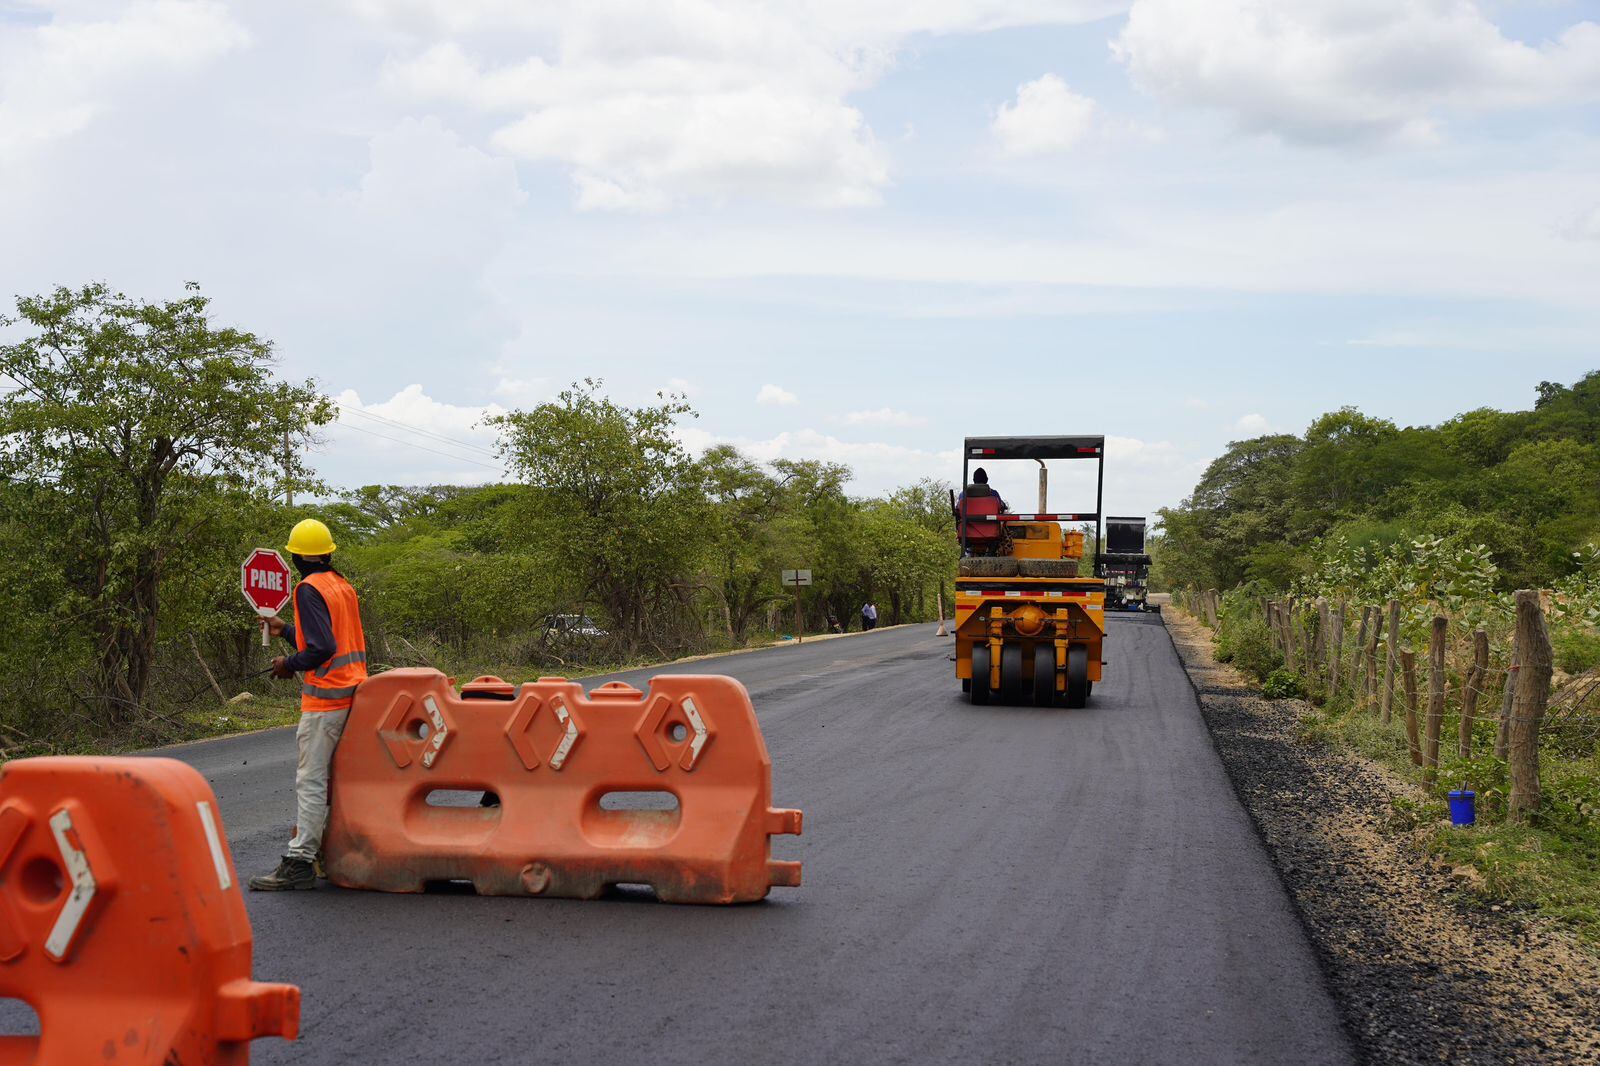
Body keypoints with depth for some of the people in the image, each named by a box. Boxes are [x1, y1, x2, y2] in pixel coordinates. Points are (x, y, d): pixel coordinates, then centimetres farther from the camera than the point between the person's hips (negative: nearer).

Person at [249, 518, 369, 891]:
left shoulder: (309, 589, -11)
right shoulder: (344, 586, 15)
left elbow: (322, 648, -20)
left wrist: (290, 664, -5)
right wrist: (285, 630, 31)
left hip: (325, 697, -9)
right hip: (353, 690, 9)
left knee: (310, 779, -8)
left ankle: (300, 862, -8)